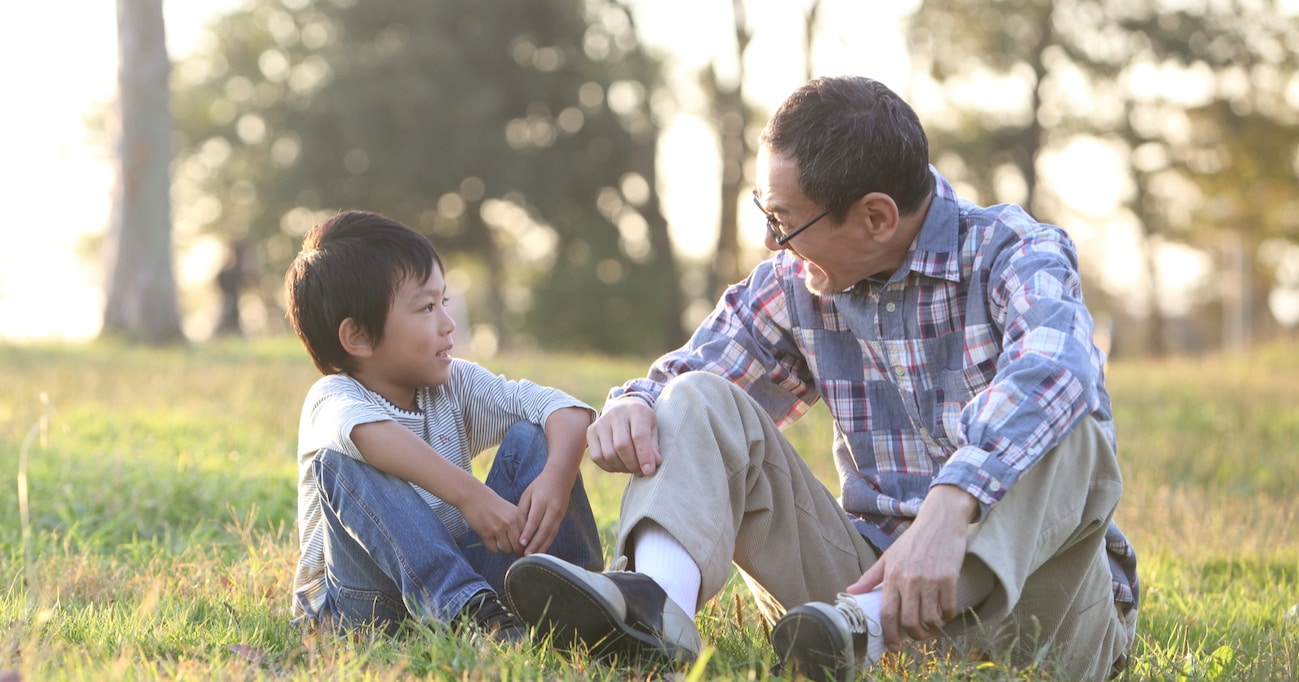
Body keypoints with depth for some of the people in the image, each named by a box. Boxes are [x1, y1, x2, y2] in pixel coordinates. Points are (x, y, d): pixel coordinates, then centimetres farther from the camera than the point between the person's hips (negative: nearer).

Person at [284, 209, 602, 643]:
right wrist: (470, 495, -48)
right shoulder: (333, 400, -10)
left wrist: (557, 479, -28)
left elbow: (565, 410, -6)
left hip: (462, 567, 4)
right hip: (367, 601, -4)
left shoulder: (455, 385, 5)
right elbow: (371, 434, -37)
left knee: (531, 436, -7)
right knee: (341, 463, -29)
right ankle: (474, 616, -40)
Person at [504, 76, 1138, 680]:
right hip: (871, 573, 4)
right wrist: (631, 406, -14)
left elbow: (1053, 368, -35)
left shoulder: (1013, 252, -12)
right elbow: (684, 376, 13)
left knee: (1063, 434, -33)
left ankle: (870, 622, -51)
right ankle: (659, 598, -36)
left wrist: (949, 511, -53)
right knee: (699, 400, -7)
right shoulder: (796, 284, 5)